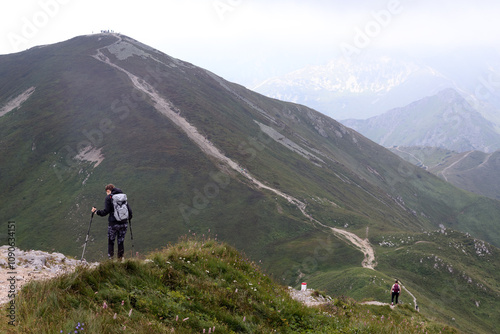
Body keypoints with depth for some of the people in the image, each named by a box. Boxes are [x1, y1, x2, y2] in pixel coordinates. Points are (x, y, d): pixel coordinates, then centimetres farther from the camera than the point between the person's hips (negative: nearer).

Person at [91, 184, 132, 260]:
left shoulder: (109, 197, -4)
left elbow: (106, 211, -11)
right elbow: (129, 209, 6)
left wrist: (96, 211, 2)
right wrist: (129, 217, 24)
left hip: (113, 223, -4)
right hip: (124, 223, 4)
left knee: (111, 241, 10)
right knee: (121, 242, 13)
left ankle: (110, 259, 9)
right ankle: (120, 259, 15)